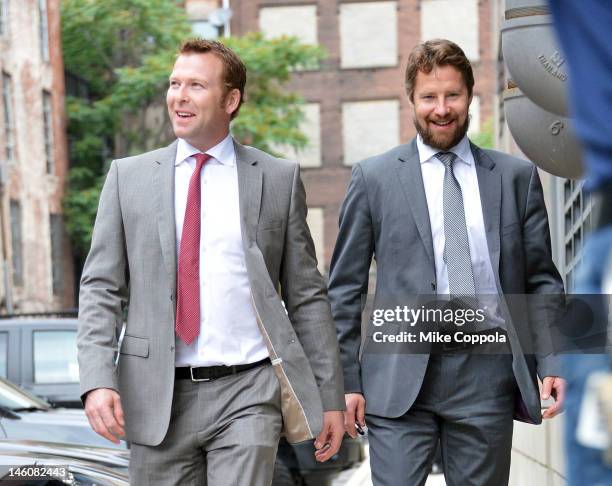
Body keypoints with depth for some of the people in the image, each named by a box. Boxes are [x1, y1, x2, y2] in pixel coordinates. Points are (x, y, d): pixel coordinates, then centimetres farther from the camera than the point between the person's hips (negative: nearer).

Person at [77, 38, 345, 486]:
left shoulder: (280, 179, 5)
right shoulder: (129, 177, 7)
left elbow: (306, 295, 7)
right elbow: (101, 288, 4)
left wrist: (330, 397, 5)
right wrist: (98, 380, -10)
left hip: (248, 396, -1)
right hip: (158, 398, 2)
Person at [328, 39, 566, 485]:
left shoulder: (517, 177, 9)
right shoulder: (374, 177, 5)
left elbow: (542, 280, 10)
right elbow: (345, 288, 6)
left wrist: (550, 363, -2)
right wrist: (346, 381, 1)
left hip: (488, 373, 2)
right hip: (401, 375, -1)